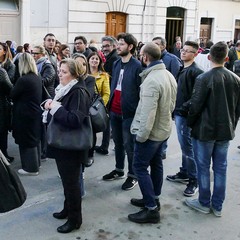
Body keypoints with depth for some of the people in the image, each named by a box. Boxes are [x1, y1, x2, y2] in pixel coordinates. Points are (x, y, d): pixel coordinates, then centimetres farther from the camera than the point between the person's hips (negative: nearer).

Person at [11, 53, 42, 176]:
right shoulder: (37, 78, 3)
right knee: (34, 139, 18)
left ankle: (31, 167, 11)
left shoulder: (23, 80, -22)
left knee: (27, 141, 3)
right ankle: (36, 163, 31)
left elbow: (12, 95, -12)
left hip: (25, 114, -8)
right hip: (36, 112, 8)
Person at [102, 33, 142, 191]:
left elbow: (141, 91, -13)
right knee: (118, 142, 19)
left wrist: (138, 111, -15)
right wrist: (110, 104, 13)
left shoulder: (137, 66, -13)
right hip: (114, 111, 7)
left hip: (129, 112, -7)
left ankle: (133, 176, 17)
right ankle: (119, 170, 35)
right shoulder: (116, 64, 10)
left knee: (129, 145, 2)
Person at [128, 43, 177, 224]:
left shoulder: (151, 80, -26)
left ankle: (152, 210, 3)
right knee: (156, 164, 19)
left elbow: (148, 113, -28)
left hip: (151, 132, -9)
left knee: (140, 167, 0)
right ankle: (154, 199, 33)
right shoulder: (169, 75, 4)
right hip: (164, 129, 9)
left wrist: (141, 135, -20)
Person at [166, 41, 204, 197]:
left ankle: (194, 181, 7)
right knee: (184, 146, 18)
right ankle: (184, 173, 30)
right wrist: (175, 109, 12)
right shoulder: (183, 69, 13)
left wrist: (184, 108, -22)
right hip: (178, 113, 9)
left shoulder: (196, 72, -14)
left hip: (186, 114, -9)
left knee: (187, 147, -3)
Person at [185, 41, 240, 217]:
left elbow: (195, 106, -14)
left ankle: (204, 203, 21)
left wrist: (190, 124, 2)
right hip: (226, 131, 5)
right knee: (221, 168, 12)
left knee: (203, 167, 9)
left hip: (205, 130, -5)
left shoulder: (204, 79, -17)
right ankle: (217, 206, 22)